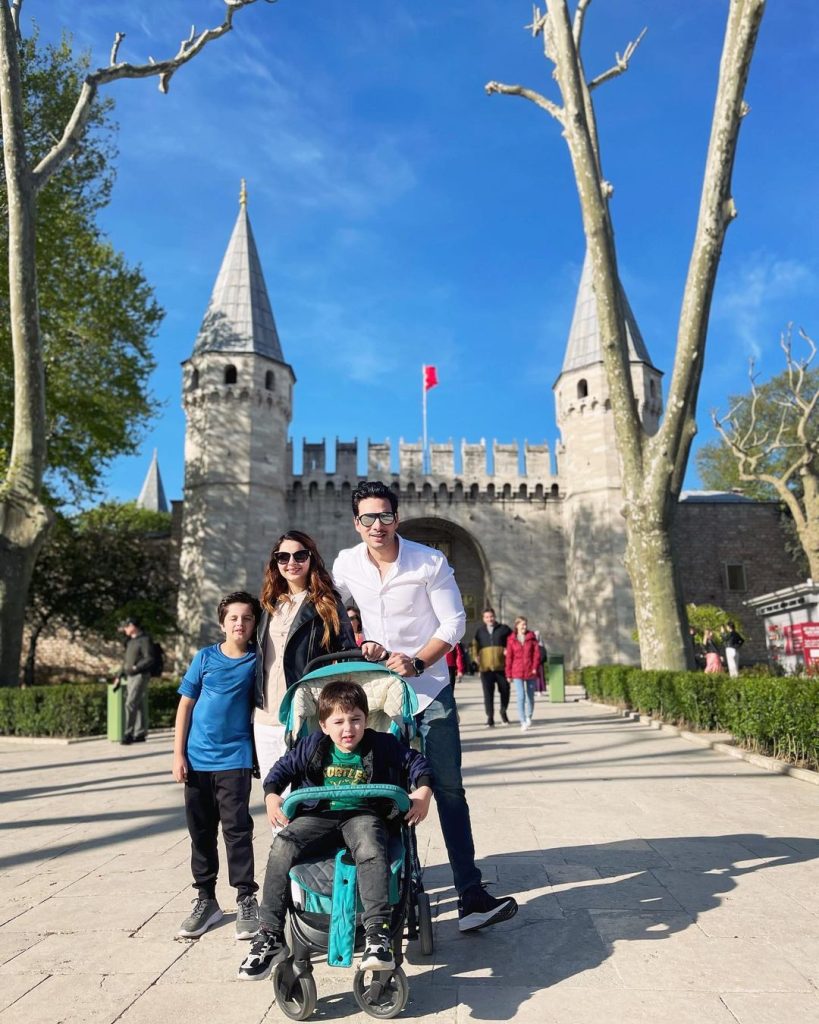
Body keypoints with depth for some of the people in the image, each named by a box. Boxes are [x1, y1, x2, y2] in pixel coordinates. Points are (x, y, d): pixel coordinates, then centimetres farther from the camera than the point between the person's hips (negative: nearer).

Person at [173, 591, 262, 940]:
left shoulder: (256, 661, -3)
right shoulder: (205, 657, 1)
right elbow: (185, 705, 4)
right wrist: (178, 754, 0)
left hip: (234, 758, -2)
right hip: (197, 759, 2)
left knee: (237, 829, -2)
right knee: (201, 831, 12)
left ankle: (246, 900, 13)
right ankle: (205, 899, 27)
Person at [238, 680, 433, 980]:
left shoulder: (382, 745, 1)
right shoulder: (312, 746, 6)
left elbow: (416, 762, 9)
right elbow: (283, 768, 14)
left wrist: (423, 791, -9)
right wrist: (271, 796, -3)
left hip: (363, 813, -2)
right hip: (318, 814, 2)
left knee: (370, 850, -38)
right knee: (281, 848, -25)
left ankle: (377, 932, -36)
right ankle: (270, 937, -14)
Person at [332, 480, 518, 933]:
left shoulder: (431, 562, -11)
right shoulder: (346, 564, -3)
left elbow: (454, 623, -8)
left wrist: (415, 663, -20)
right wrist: (360, 644, -6)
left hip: (429, 691, -2)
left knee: (449, 791, -1)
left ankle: (471, 895, 5)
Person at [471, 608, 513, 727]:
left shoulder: (504, 629, 7)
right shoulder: (479, 631, 13)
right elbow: (475, 645, 21)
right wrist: (476, 657, 6)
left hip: (501, 666, 0)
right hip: (486, 667, 1)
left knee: (505, 690, 6)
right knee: (488, 693, -3)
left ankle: (503, 711, 30)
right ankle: (490, 717, 2)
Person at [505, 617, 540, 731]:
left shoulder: (531, 637, 4)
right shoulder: (511, 639, 1)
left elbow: (537, 653, 0)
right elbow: (509, 657, 3)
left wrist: (535, 667, -10)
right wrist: (509, 674, 2)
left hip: (530, 671, 2)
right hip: (517, 672, -2)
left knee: (530, 696, 11)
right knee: (521, 696, -12)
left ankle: (528, 718, 33)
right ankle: (523, 722, -9)